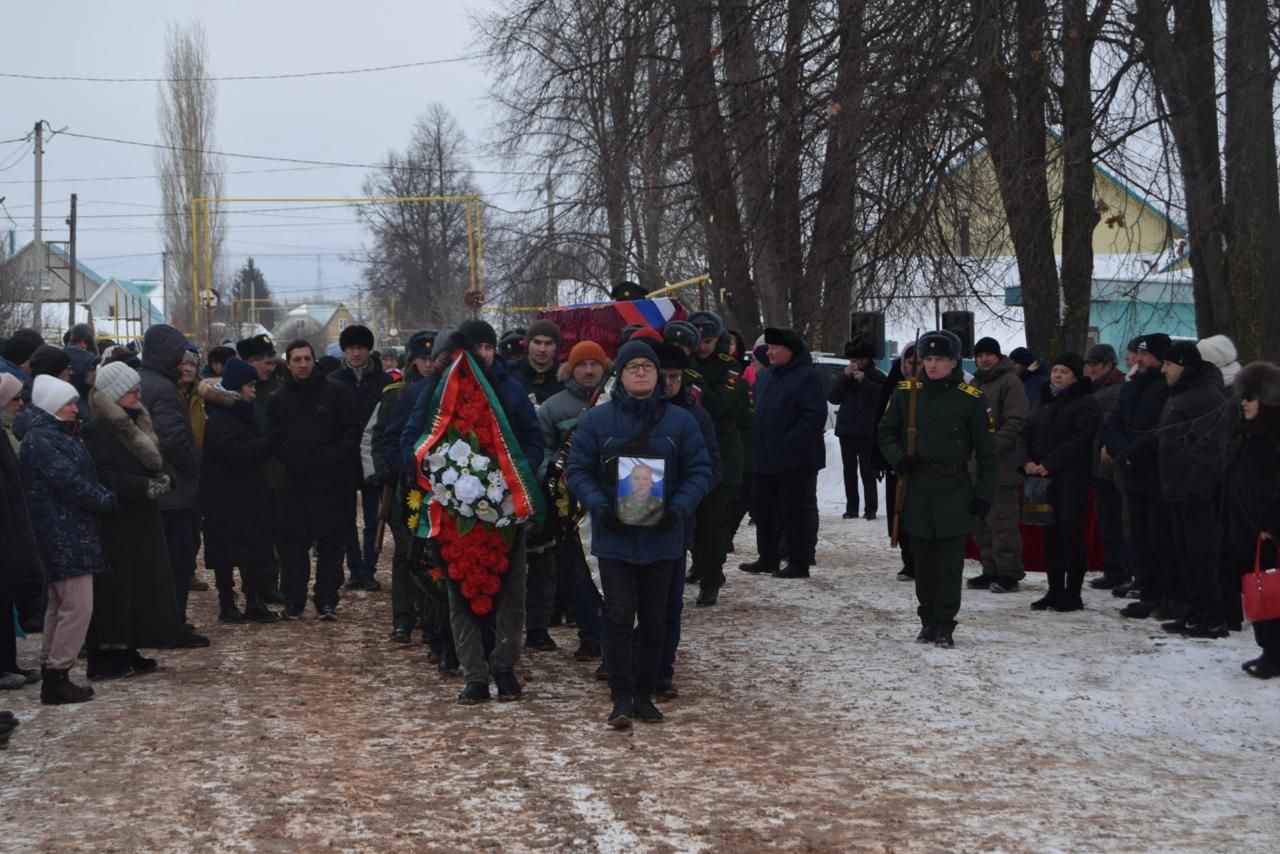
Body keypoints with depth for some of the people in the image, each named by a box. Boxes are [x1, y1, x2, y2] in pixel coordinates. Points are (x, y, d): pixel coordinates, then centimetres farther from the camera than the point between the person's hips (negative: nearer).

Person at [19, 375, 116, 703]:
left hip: (66, 532, 11)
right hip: (64, 534, -11)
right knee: (78, 605, -10)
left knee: (61, 605, 14)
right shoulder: (41, 439, -14)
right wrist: (107, 501, -9)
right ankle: (57, 677, -5)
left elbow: (80, 476, 14)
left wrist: (104, 497, 0)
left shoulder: (56, 434, 17)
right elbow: (70, 482, -19)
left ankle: (52, 674, 20)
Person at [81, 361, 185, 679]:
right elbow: (103, 476, -18)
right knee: (115, 590, -7)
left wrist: (161, 481, -3)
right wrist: (147, 487, -19)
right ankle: (107, 657, -3)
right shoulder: (97, 430, -12)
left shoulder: (137, 425, 16)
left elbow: (156, 463, 19)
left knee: (141, 587, 8)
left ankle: (128, 652, 13)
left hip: (141, 521, 9)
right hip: (114, 523, -9)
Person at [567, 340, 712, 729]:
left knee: (653, 619, 8)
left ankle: (644, 694, 20)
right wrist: (601, 508, -16)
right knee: (619, 616, -6)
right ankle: (621, 697, -1)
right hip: (614, 537, -1)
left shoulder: (680, 421, 1)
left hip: (661, 538, 2)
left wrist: (678, 509, -14)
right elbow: (578, 471, 0)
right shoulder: (596, 420, -1)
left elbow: (700, 472, 2)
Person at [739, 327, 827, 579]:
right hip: (765, 459, 9)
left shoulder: (807, 377, -13)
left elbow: (815, 416, -20)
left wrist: (788, 443, -21)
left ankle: (799, 563, 5)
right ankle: (768, 558, 24)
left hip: (796, 461, -9)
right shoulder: (766, 376, 14)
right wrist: (758, 445, 11)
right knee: (763, 508, 13)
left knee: (796, 511, -2)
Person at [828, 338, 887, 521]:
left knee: (867, 471, -6)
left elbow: (881, 397, -15)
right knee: (849, 471, 7)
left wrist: (864, 381, -20)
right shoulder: (846, 374, 11)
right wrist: (844, 377, -8)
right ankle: (851, 507, 12)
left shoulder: (877, 376, -1)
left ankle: (871, 508, -2)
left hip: (867, 432, -5)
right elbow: (832, 398, 3)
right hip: (846, 430, 5)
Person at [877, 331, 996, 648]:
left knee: (950, 562, -2)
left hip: (954, 489, -2)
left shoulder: (971, 398, -4)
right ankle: (928, 621, 20)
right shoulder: (906, 393, 3)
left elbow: (986, 450, -1)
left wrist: (984, 494, -4)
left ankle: (944, 625, 4)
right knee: (923, 560, 9)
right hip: (917, 487, 3)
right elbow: (886, 430, 16)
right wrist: (897, 457, -3)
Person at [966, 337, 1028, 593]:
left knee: (1002, 521, -9)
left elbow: (1017, 420, -14)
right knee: (981, 523, 11)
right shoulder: (974, 384, 19)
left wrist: (994, 444, -21)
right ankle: (991, 571, 19)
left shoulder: (1009, 381, -6)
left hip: (1001, 465, -8)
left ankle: (1008, 573, -4)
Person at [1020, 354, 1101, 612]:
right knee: (1051, 535, 8)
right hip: (1043, 477, 7)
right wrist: (1027, 461, -4)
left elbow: (1079, 440, -15)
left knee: (1070, 533, -6)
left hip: (1071, 478, -7)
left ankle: (1072, 594, -1)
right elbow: (1028, 433, 14)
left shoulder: (1086, 404, -4)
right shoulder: (1044, 402, 20)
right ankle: (1055, 591, 14)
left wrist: (1049, 464, -19)